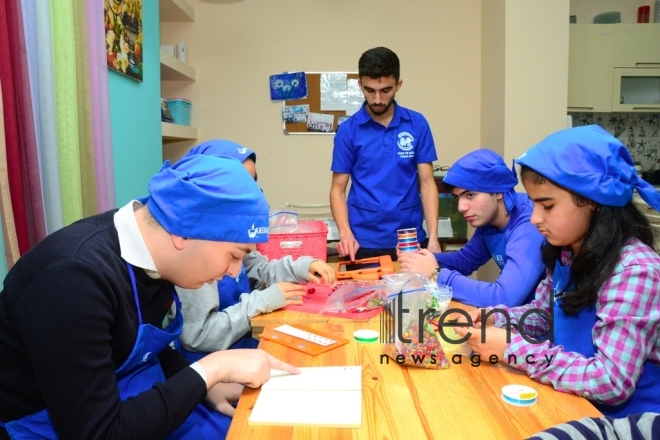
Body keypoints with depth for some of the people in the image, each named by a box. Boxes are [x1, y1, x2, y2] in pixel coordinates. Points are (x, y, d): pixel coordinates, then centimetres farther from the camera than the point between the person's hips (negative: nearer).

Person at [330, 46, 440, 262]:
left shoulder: (417, 124, 0)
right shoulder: (348, 130, -2)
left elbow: (427, 182, 0)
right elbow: (338, 189, -1)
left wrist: (433, 238, -9)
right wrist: (345, 234, -17)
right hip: (364, 241, -1)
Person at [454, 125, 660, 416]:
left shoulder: (634, 272, -24)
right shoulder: (567, 253, -2)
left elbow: (611, 382, -27)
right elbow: (543, 314, 12)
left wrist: (513, 349, -25)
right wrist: (493, 319, -6)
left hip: (621, 418, -6)